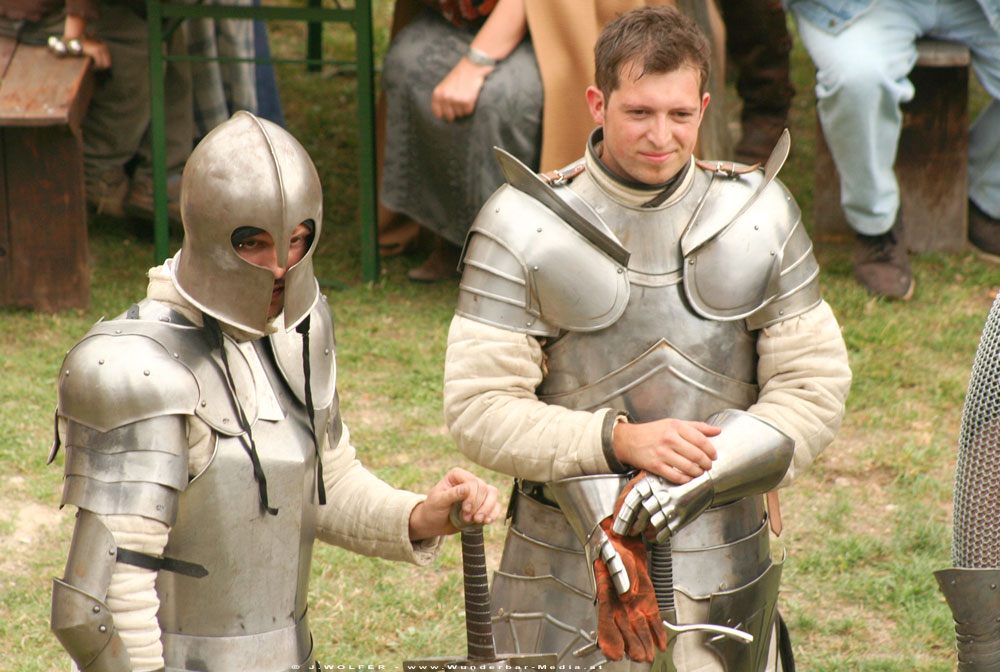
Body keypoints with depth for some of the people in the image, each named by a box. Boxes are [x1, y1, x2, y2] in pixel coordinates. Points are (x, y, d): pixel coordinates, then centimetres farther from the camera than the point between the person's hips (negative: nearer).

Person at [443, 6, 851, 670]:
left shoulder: (759, 215, -1)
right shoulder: (523, 226, -7)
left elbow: (814, 389, -2)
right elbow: (480, 409, -10)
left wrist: (698, 475, -17)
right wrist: (619, 440, -23)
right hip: (568, 561, -2)